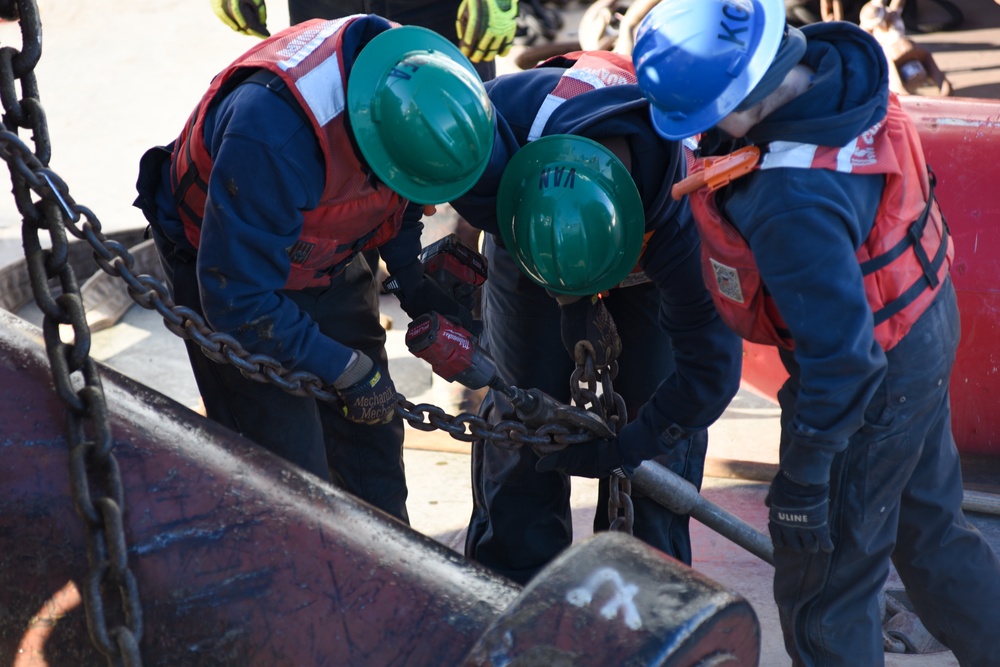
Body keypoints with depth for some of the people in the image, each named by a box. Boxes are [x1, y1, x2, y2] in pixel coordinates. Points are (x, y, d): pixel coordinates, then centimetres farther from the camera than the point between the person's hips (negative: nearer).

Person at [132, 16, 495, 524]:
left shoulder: (408, 70, -21)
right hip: (230, 263, -6)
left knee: (371, 435, 13)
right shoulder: (273, 138, -43)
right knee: (289, 466, -8)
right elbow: (238, 299, -34)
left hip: (329, 261, 6)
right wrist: (346, 369, -28)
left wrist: (412, 278, -7)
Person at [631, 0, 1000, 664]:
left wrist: (803, 476, -22)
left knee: (824, 583, 11)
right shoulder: (834, 62, -14)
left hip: (878, 379, -9)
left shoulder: (791, 203, -39)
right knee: (927, 523, 28)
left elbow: (841, 353, -33)